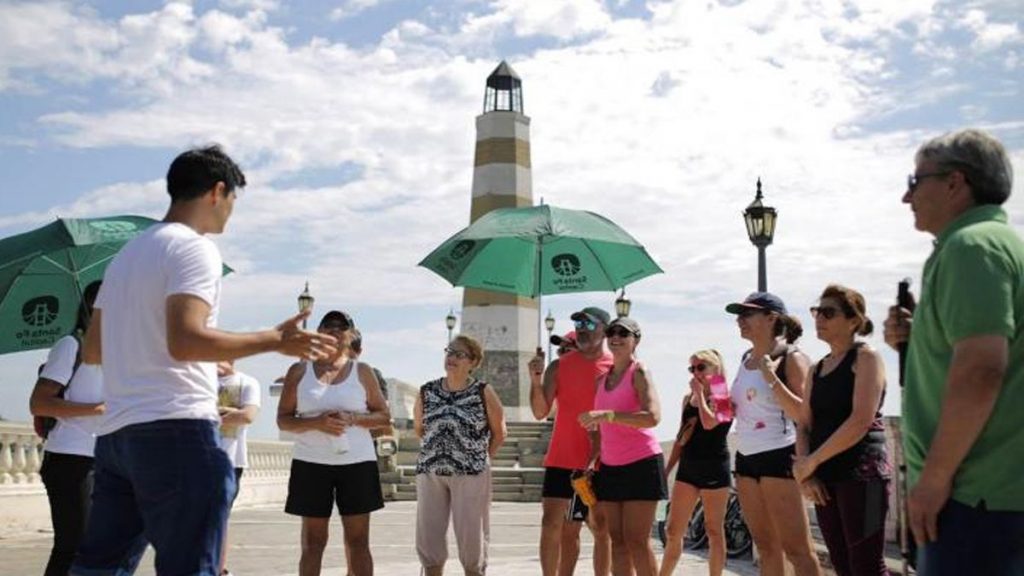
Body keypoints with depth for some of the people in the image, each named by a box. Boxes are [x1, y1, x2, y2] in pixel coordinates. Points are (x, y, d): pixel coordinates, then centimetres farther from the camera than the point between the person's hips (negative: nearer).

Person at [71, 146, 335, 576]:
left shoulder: (126, 254, 21)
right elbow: (185, 341, -21)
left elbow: (91, 351, 22)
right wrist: (274, 341, -14)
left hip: (115, 431, 9)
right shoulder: (193, 248, -7)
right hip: (176, 428, -9)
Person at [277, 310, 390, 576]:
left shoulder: (363, 372, 7)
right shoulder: (299, 371, 6)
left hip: (357, 462, 0)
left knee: (358, 541, 1)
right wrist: (316, 423, -15)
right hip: (311, 463, 0)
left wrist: (352, 419, -11)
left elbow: (384, 415, 8)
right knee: (312, 542, 2)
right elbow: (283, 419, 4)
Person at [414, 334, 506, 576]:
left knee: (471, 535, 1)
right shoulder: (427, 392, 5)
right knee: (428, 537, 5)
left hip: (470, 474, -3)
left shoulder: (483, 393, -4)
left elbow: (499, 432, 7)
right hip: (430, 472, 3)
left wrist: (480, 459, 8)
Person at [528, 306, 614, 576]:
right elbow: (540, 412, -3)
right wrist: (536, 378, -17)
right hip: (562, 459, 1)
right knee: (551, 524, -1)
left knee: (600, 528, 5)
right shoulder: (559, 366, 3)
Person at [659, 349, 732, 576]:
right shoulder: (688, 399, 13)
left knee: (714, 531, 1)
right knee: (673, 531, 5)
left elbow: (709, 423, -22)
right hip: (687, 468, 6)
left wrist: (700, 393, -11)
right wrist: (666, 470, 15)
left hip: (714, 468, -5)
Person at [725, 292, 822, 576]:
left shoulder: (791, 358, -8)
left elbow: (803, 414, -17)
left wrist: (772, 378, -24)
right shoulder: (746, 359, 14)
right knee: (766, 548, 14)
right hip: (746, 457, 8)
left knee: (796, 549, -8)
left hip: (778, 456, -8)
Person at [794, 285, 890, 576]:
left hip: (861, 473, -7)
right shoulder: (817, 370, 17)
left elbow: (861, 421, -16)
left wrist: (812, 461, -13)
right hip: (825, 477, 7)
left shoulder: (866, 357, -4)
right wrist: (806, 473, -4)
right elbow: (805, 425, 13)